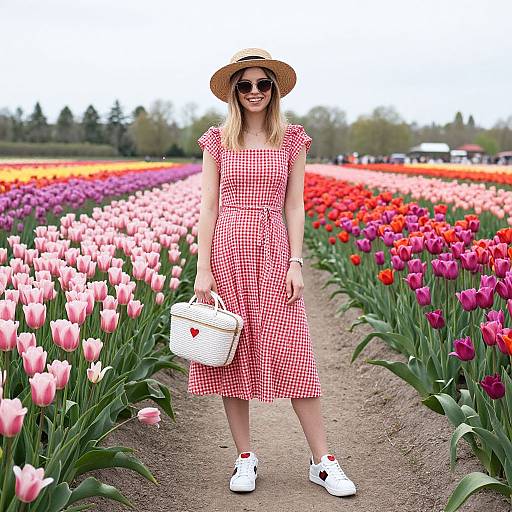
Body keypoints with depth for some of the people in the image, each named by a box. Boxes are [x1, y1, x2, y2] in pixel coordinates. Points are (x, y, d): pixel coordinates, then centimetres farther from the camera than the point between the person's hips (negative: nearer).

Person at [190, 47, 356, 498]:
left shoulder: (292, 139, 7)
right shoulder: (217, 140, 6)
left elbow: (295, 206, 5)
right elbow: (208, 206, 3)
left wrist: (296, 263, -4)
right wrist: (203, 269, -4)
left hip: (274, 250, 0)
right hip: (228, 249, 1)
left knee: (293, 355, -2)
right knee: (232, 355, 4)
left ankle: (322, 461, 8)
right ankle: (245, 457, 18)